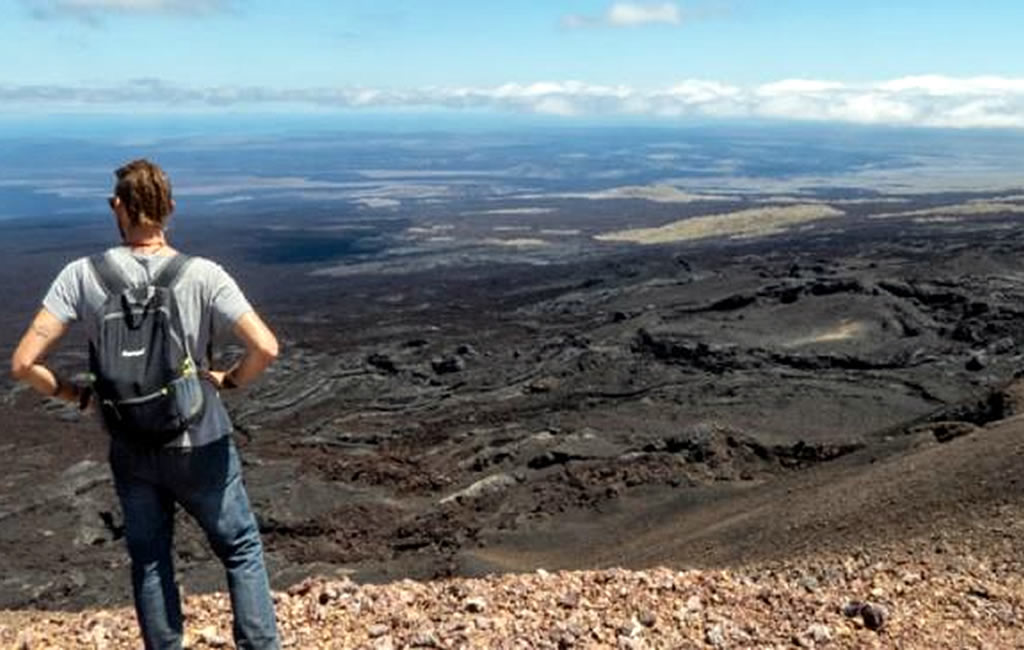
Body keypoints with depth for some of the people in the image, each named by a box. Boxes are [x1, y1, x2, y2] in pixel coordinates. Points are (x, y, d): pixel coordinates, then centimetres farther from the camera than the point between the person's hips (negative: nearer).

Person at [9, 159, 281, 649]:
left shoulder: (83, 275, -12)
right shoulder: (203, 275, -17)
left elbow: (24, 364, -15)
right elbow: (266, 348, -24)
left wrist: (76, 395, 2)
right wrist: (228, 380, -5)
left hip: (131, 450, 2)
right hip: (200, 446, -2)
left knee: (149, 563, 21)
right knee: (241, 550, 17)